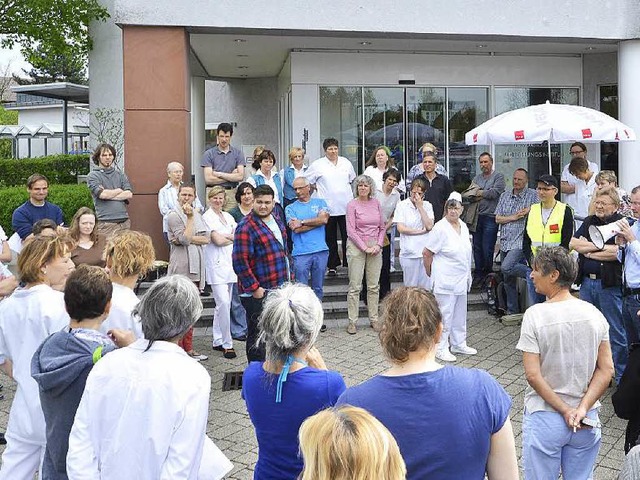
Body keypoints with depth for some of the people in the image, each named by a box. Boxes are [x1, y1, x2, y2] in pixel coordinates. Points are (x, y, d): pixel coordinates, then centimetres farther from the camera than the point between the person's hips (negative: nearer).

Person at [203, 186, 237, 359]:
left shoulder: (228, 216, 18)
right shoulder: (207, 217, -3)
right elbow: (218, 240, -12)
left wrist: (225, 236, -6)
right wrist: (233, 238, 2)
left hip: (229, 262, 7)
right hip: (216, 264, -7)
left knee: (223, 304, 10)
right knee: (223, 303, -13)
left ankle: (218, 341, 19)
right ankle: (227, 343, -6)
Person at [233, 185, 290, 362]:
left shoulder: (276, 217, 9)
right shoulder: (246, 227, -17)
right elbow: (240, 262, -21)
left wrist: (288, 275, 18)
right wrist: (254, 288, -21)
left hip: (280, 287, 9)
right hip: (258, 293, -8)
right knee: (258, 335, 1)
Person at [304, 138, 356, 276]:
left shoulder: (346, 163, 10)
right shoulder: (317, 165, 0)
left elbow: (352, 179, 25)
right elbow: (306, 180, 4)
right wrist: (319, 188, 1)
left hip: (346, 207, 2)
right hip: (328, 207, -2)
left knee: (348, 237, 1)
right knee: (330, 239, 5)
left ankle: (348, 263, 10)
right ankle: (332, 265, 14)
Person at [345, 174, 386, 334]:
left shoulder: (376, 203, 8)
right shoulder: (352, 205, -4)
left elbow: (382, 227, 11)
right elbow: (351, 230, -8)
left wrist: (378, 245, -3)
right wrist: (365, 248, -12)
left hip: (375, 247, 4)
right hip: (356, 247, -4)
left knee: (374, 285, 7)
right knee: (355, 286, -2)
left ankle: (374, 319, 16)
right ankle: (352, 321, 4)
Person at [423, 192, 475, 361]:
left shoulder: (463, 226, 9)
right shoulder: (440, 228, -16)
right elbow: (427, 253, -12)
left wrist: (468, 275, 17)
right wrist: (430, 272, -2)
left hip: (461, 279, 8)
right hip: (445, 280, -8)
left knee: (460, 314, 18)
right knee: (445, 314, -2)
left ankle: (459, 344, 31)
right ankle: (441, 348, 9)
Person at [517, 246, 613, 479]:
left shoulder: (535, 315, -17)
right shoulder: (594, 313, -4)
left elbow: (533, 375, -19)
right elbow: (606, 370, -4)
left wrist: (566, 411, -11)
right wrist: (582, 408, -8)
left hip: (544, 419, -4)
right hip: (588, 420, 4)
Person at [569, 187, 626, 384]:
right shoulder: (589, 221, 11)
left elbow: (617, 252, -20)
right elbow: (573, 243, 1)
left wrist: (587, 250, -8)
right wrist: (600, 246, -9)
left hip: (609, 284, -6)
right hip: (587, 281, 6)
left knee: (615, 332, 2)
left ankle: (622, 377, 13)